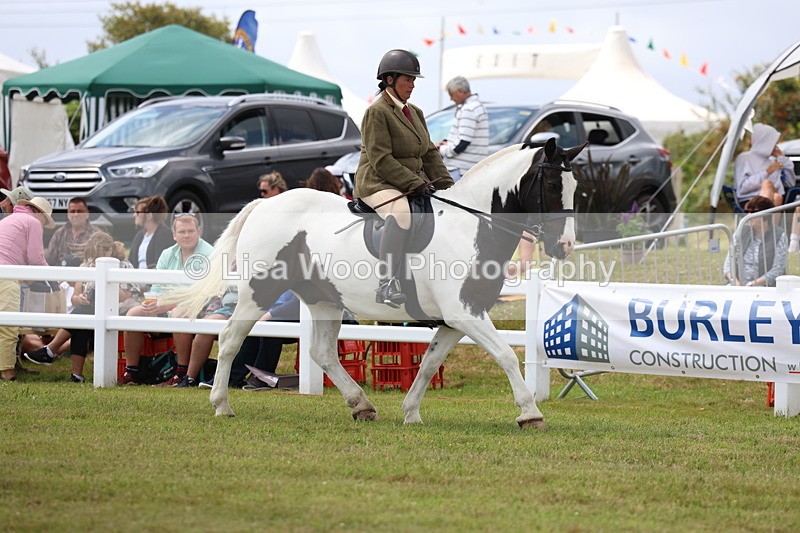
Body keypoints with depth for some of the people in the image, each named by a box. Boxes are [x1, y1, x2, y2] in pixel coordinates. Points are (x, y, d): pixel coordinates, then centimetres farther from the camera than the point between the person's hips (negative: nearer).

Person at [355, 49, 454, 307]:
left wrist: (446, 185, 4)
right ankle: (387, 284, -43)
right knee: (400, 212, -38)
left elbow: (429, 153, 18)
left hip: (413, 183, 9)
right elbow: (381, 160, -17)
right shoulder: (376, 113, -9)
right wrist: (414, 183, -21)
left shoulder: (415, 113, 18)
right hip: (378, 183, -9)